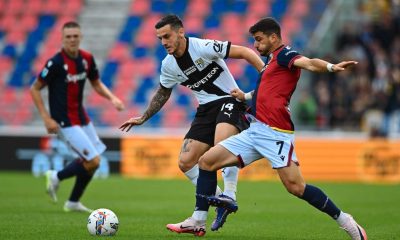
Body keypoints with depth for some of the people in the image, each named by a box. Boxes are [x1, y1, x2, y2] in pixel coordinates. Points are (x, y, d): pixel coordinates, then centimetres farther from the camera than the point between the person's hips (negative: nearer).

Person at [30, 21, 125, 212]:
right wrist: (46, 118, -15)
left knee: (90, 160, 14)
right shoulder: (56, 63, -18)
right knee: (93, 161, -13)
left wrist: (112, 98, -2)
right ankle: (56, 177, 11)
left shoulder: (86, 59, 1)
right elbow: (34, 89, -11)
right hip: (64, 122, -8)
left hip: (81, 117, 8)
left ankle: (73, 202, 30)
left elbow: (96, 84, 16)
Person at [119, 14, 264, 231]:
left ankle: (229, 196, -27)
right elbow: (162, 94, 23)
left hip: (229, 101, -7)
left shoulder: (203, 47, -17)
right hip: (206, 109, 7)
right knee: (185, 162, -4)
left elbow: (245, 52, -17)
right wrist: (143, 118, 22)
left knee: (222, 142, -37)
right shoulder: (168, 65, 3)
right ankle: (219, 200, 9)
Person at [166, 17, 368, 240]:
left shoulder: (284, 54, -6)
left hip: (275, 134, -10)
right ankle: (199, 221, 10)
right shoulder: (272, 59, 22)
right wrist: (246, 96, 40)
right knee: (207, 161, 6)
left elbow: (308, 63, -27)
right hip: (256, 131, 10)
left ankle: (343, 219, -7)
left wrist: (331, 67, -45)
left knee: (296, 186, -20)